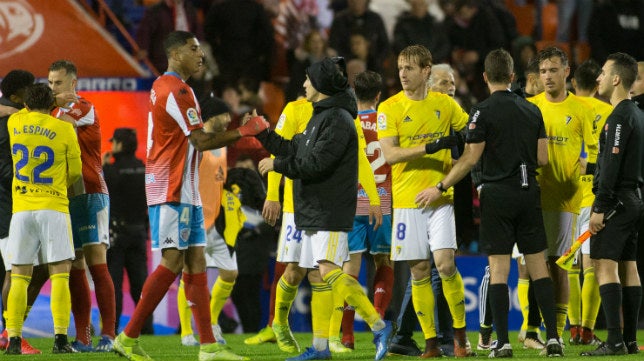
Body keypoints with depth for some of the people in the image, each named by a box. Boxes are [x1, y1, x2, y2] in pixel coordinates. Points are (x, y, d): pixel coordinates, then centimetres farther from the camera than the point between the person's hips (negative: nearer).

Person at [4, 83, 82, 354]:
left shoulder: (14, 123, 6)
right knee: (59, 275, -2)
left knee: (19, 276, 5)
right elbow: (75, 172, 8)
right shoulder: (64, 129, -1)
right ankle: (60, 339, -11)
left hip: (21, 209, 3)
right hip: (54, 207, -3)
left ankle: (13, 339, -2)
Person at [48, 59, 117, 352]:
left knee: (96, 262, -11)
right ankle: (82, 339, 4)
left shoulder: (86, 109, -5)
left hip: (90, 194, -7)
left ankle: (108, 335, -13)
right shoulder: (58, 112, 19)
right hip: (63, 198, 7)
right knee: (75, 268, 4)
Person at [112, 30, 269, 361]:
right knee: (173, 262, -12)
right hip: (172, 192, -10)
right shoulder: (177, 90, -14)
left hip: (183, 191, 10)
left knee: (196, 262, 6)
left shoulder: (161, 87, 18)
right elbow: (201, 141, -18)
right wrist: (243, 131, -10)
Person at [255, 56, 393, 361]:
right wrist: (263, 134, 23)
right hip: (313, 211, 10)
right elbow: (295, 152, 22)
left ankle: (378, 326, -18)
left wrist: (277, 164, -12)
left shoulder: (337, 120, -14)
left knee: (329, 272, -20)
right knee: (316, 276, 9)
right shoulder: (320, 117, 17)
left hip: (331, 212, -10)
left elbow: (315, 164, -21)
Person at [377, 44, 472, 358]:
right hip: (407, 199, 0)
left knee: (445, 263, -12)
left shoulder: (446, 104, 5)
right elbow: (390, 154, -12)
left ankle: (460, 332, 4)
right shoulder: (389, 108, -2)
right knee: (419, 272, 2)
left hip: (441, 196, 0)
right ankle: (430, 341, 9)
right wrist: (431, 147, -20)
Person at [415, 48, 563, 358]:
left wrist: (440, 189, -2)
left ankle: (503, 342, -6)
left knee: (498, 268, -2)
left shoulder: (483, 112, -7)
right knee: (538, 266, 7)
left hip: (498, 196, -4)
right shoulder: (532, 111, 8)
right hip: (529, 193, 4)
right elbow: (542, 158, 8)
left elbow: (470, 158, -10)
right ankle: (553, 338, 2)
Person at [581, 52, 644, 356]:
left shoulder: (620, 117, -14)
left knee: (605, 265, -12)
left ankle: (615, 341, -19)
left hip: (617, 201, -10)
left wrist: (600, 208, -20)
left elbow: (611, 166, -20)